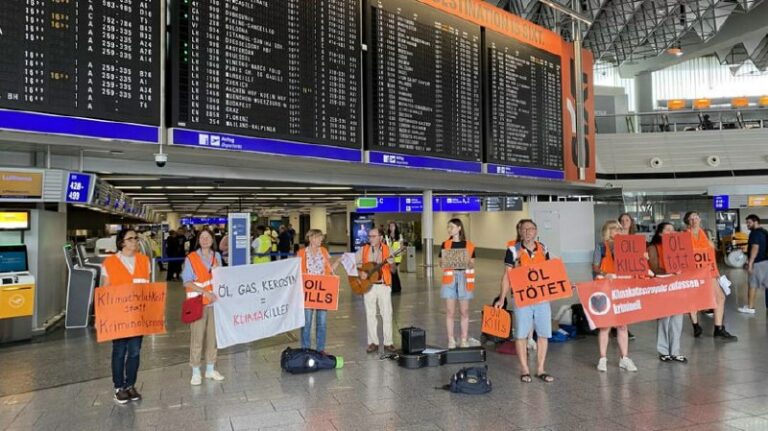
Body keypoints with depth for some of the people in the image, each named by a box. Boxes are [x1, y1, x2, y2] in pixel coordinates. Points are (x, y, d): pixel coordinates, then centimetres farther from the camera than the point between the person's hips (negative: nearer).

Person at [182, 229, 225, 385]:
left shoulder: (217, 256, 11)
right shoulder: (191, 258, -3)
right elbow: (187, 282, -9)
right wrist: (206, 292, -19)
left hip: (214, 301, 4)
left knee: (213, 335, 8)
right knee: (197, 337, -2)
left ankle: (210, 369, 21)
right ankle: (195, 372, 9)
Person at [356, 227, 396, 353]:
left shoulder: (387, 250, 2)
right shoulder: (363, 250, 4)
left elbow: (393, 271, 1)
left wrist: (391, 264, -20)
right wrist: (360, 272, -11)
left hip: (384, 285, -1)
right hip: (368, 285, 1)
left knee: (387, 314, 0)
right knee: (370, 314, 5)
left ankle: (388, 342, 11)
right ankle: (373, 343, 15)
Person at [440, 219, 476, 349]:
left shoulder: (469, 245, 4)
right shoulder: (445, 244, 6)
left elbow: (472, 265, 5)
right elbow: (441, 265, 6)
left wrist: (468, 262, -15)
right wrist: (444, 262, -15)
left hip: (464, 278, 0)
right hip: (449, 278, 0)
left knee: (464, 312, 6)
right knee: (450, 312, 2)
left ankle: (464, 340, 17)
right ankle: (451, 340, 11)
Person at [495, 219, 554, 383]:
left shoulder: (543, 249, 8)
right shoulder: (514, 251, -4)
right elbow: (507, 276, -2)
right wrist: (502, 299, -8)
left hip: (542, 298, 3)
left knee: (543, 334, 7)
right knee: (521, 334, 3)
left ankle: (540, 369, 20)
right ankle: (524, 370, 17)